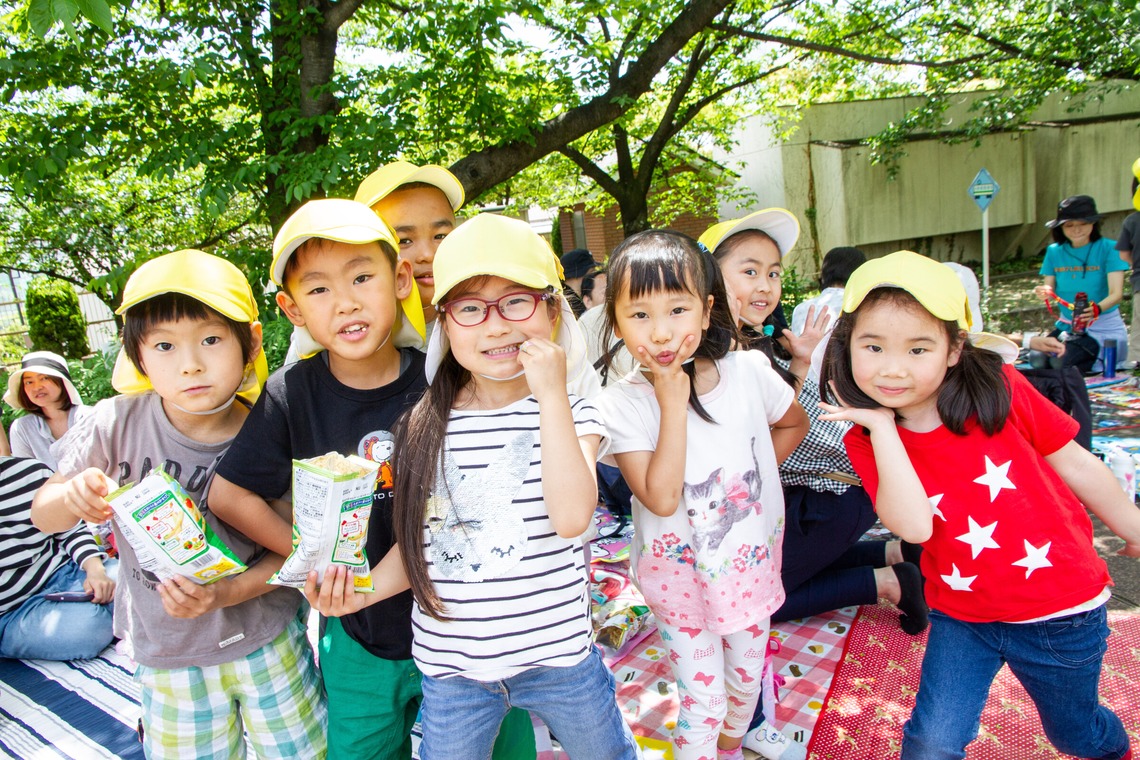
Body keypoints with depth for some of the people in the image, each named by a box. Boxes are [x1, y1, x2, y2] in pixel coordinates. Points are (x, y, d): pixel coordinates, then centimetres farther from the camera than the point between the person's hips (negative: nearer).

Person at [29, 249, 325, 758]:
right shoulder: (117, 424, -16)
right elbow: (42, 516, -4)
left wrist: (227, 592, -25)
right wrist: (75, 496, -25)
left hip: (268, 638, 0)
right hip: (167, 653, 1)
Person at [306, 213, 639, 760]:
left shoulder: (570, 413, -10)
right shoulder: (425, 424, -4)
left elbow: (571, 517, -27)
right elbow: (419, 540, 5)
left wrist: (551, 396, -27)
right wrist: (363, 590, -12)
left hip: (557, 656, -1)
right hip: (450, 662, 1)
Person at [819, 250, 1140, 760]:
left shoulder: (1001, 390, -17)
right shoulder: (865, 440, -15)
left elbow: (1075, 465, -3)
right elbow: (915, 525, -29)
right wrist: (881, 427, -30)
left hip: (1060, 610, 0)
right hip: (962, 616, 0)